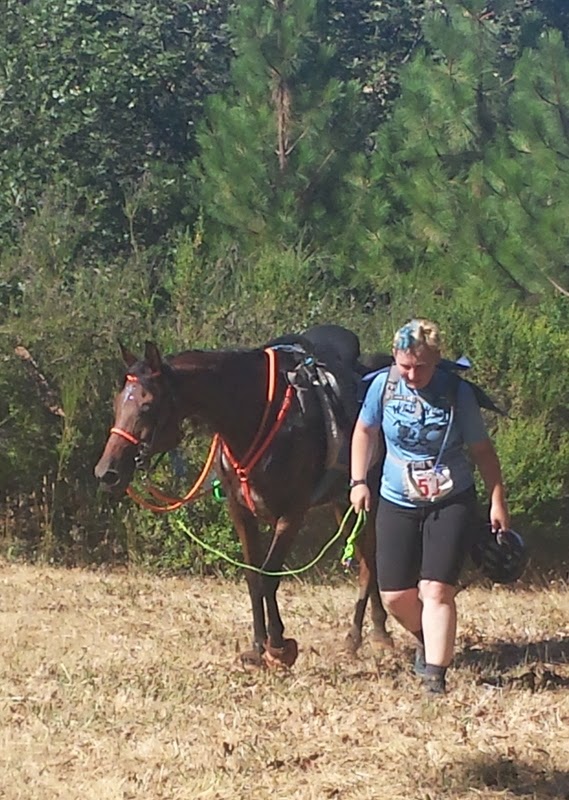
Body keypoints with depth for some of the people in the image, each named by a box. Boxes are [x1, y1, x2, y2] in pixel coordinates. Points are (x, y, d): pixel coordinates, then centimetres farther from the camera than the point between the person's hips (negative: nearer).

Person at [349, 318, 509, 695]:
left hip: (452, 504, -3)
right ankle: (429, 642, 34)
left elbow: (482, 449, -3)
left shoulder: (458, 392, -12)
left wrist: (498, 502, -4)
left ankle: (435, 674, -13)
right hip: (397, 505, 3)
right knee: (395, 596, 4)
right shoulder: (383, 385, -7)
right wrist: (358, 481, 3)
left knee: (436, 590, -15)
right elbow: (365, 430, 10)